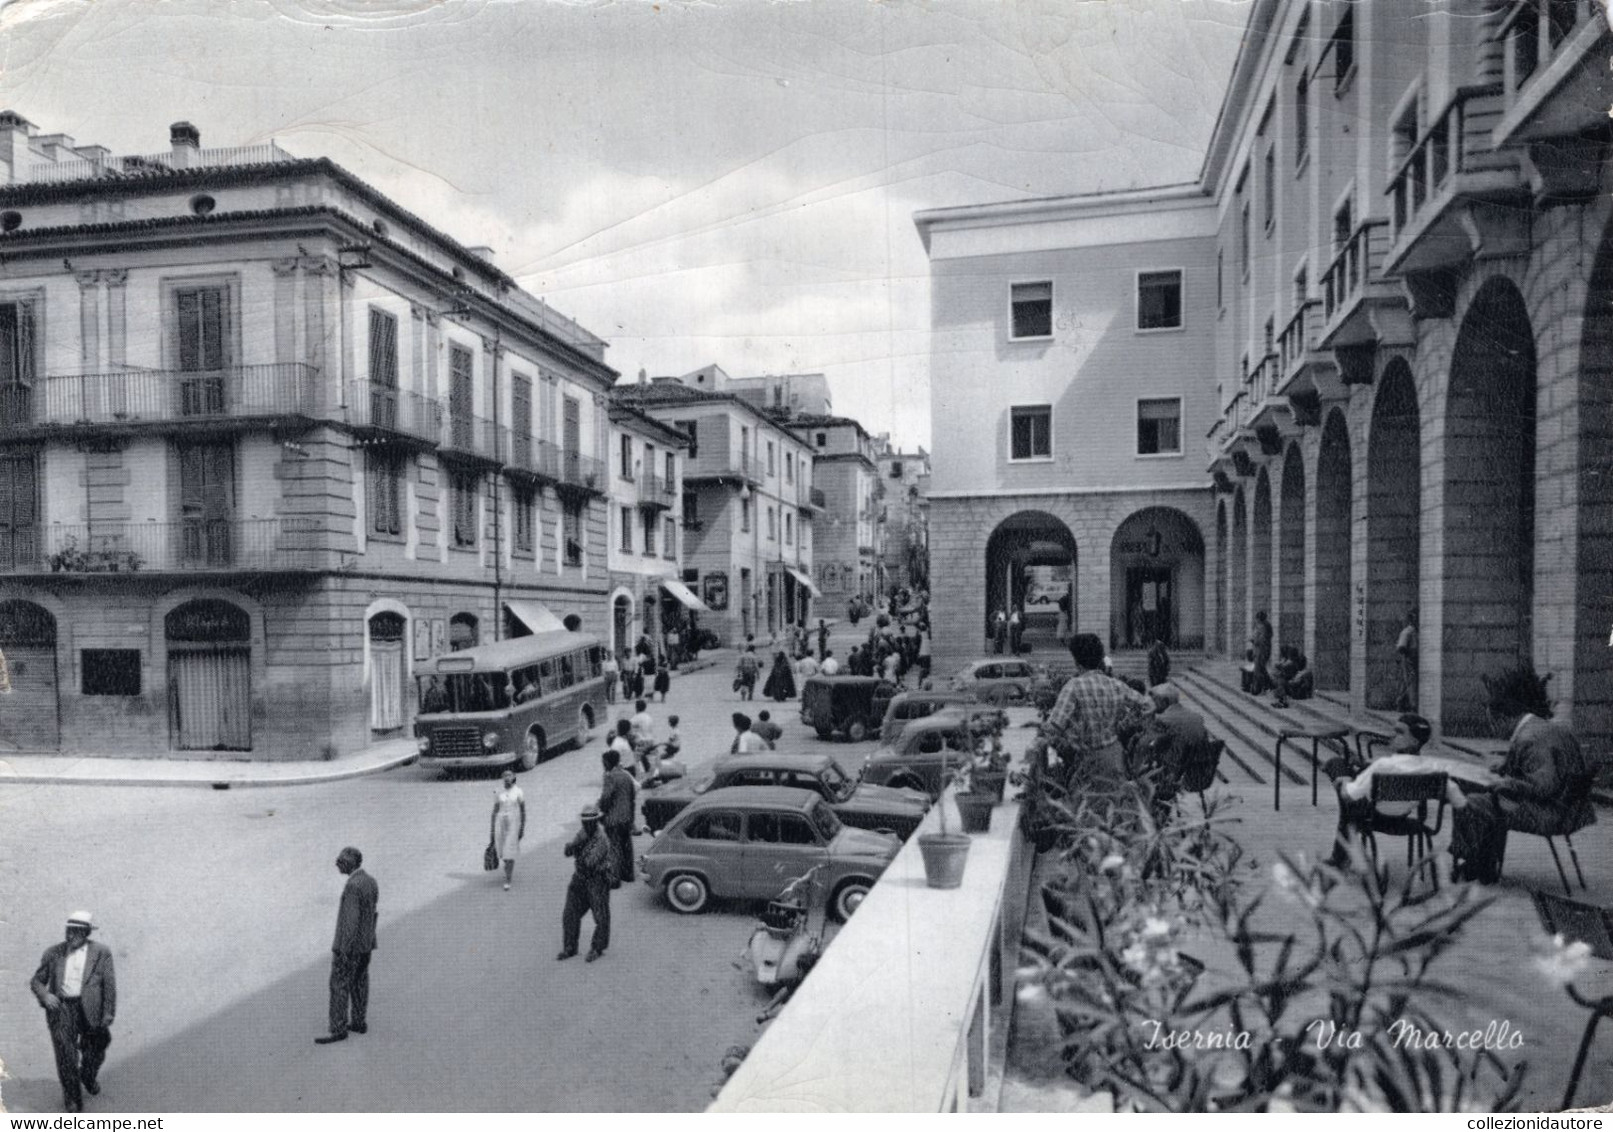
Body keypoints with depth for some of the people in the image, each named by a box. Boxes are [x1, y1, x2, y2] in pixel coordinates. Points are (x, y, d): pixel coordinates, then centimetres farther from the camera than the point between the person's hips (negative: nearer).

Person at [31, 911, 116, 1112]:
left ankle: (89, 1077, 45)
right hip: (60, 1009, 1)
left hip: (89, 1011, -1)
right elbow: (37, 981, 11)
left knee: (94, 1054, 12)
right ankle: (72, 1099, 18)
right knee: (66, 1057, -2)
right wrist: (44, 995, -12)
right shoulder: (53, 953, 6)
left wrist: (109, 1014, -8)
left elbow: (109, 984, -2)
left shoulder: (100, 952, 0)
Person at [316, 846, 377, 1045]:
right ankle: (359, 1022, 24)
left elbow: (352, 919, -25)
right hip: (366, 942, 9)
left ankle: (338, 1030, 7)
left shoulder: (352, 886, -25)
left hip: (349, 944, -9)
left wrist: (345, 949, -20)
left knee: (339, 986, 1)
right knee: (359, 983, 16)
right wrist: (368, 940, 19)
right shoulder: (371, 882, 4)